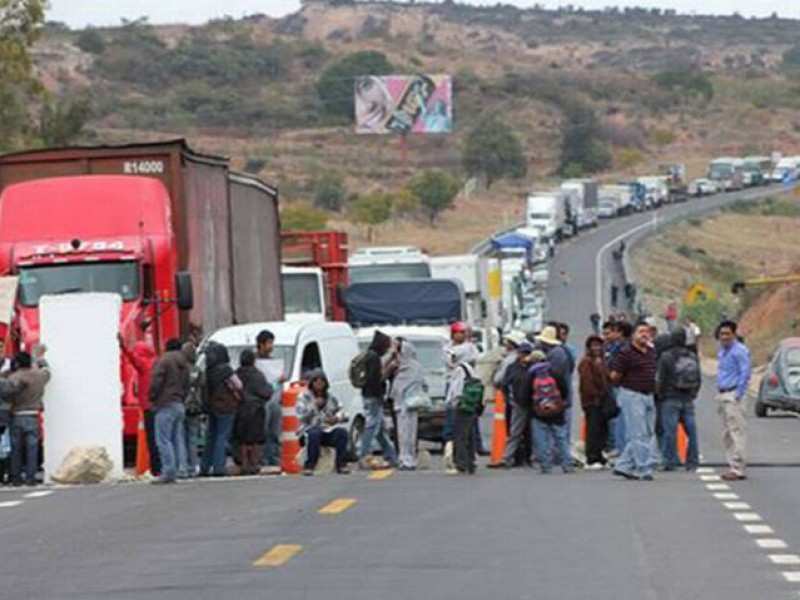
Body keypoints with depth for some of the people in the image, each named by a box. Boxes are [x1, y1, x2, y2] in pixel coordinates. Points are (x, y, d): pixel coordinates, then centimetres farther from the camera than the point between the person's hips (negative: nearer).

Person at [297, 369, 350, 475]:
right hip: (311, 428, -3)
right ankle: (309, 467, -33)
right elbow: (301, 416, -8)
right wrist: (314, 405, -18)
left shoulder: (331, 397, 17)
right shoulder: (304, 397, 7)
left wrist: (337, 418, -8)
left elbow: (343, 415, 15)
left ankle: (341, 465, -22)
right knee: (314, 434, -39)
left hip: (329, 430, 3)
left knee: (342, 432, -28)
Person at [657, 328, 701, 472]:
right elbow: (698, 379, 13)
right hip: (688, 399, 5)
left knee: (670, 431, -2)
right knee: (691, 430, 6)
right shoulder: (693, 357, 7)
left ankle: (670, 462, -3)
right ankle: (692, 462, 8)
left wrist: (660, 394, 7)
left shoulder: (666, 357, -9)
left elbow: (660, 379, -7)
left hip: (671, 399, -5)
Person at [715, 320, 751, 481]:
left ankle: (738, 468, -12)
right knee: (727, 433, 11)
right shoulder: (722, 351, 17)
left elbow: (745, 374, -15)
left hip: (734, 396, -9)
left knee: (737, 431, -10)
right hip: (722, 395, 9)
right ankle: (733, 465, 16)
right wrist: (719, 393, 16)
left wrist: (738, 395, -18)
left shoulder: (740, 351, -10)